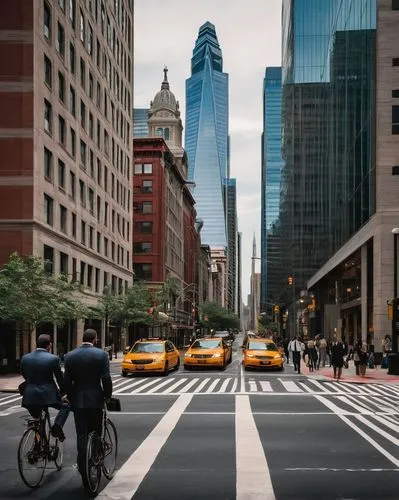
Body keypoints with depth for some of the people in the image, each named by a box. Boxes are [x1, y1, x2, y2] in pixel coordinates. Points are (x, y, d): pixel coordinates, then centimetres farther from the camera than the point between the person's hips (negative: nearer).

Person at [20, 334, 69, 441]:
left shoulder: (25, 358, 5)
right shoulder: (53, 359, -8)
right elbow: (60, 379, -2)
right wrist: (62, 393, 14)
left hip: (30, 397, 4)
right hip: (48, 396, -4)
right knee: (66, 406, 21)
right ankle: (57, 425, -3)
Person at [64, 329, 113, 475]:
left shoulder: (70, 356, 1)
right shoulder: (101, 355, -8)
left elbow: (67, 380, 3)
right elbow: (106, 379, -10)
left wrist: (70, 397, 14)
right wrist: (108, 395, 3)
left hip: (77, 400, 2)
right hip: (95, 399, -2)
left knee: (81, 435, 5)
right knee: (96, 432, 14)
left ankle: (83, 468, 4)